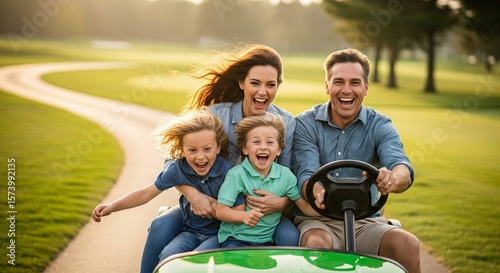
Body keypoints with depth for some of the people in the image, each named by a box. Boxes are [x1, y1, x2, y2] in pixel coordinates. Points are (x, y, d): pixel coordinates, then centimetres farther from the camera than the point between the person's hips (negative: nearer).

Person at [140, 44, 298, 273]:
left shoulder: (287, 124, -7)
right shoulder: (215, 115, -9)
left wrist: (281, 202, -29)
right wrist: (192, 194, -27)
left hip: (261, 211, 0)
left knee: (291, 237, -30)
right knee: (160, 227, -24)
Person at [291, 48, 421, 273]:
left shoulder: (380, 126, 2)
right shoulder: (305, 124, 0)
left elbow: (403, 170, -16)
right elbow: (306, 174, -15)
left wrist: (392, 179, -43)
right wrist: (318, 194, -41)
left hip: (366, 222, 2)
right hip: (318, 220, -1)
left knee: (408, 244, -26)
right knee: (317, 243, -35)